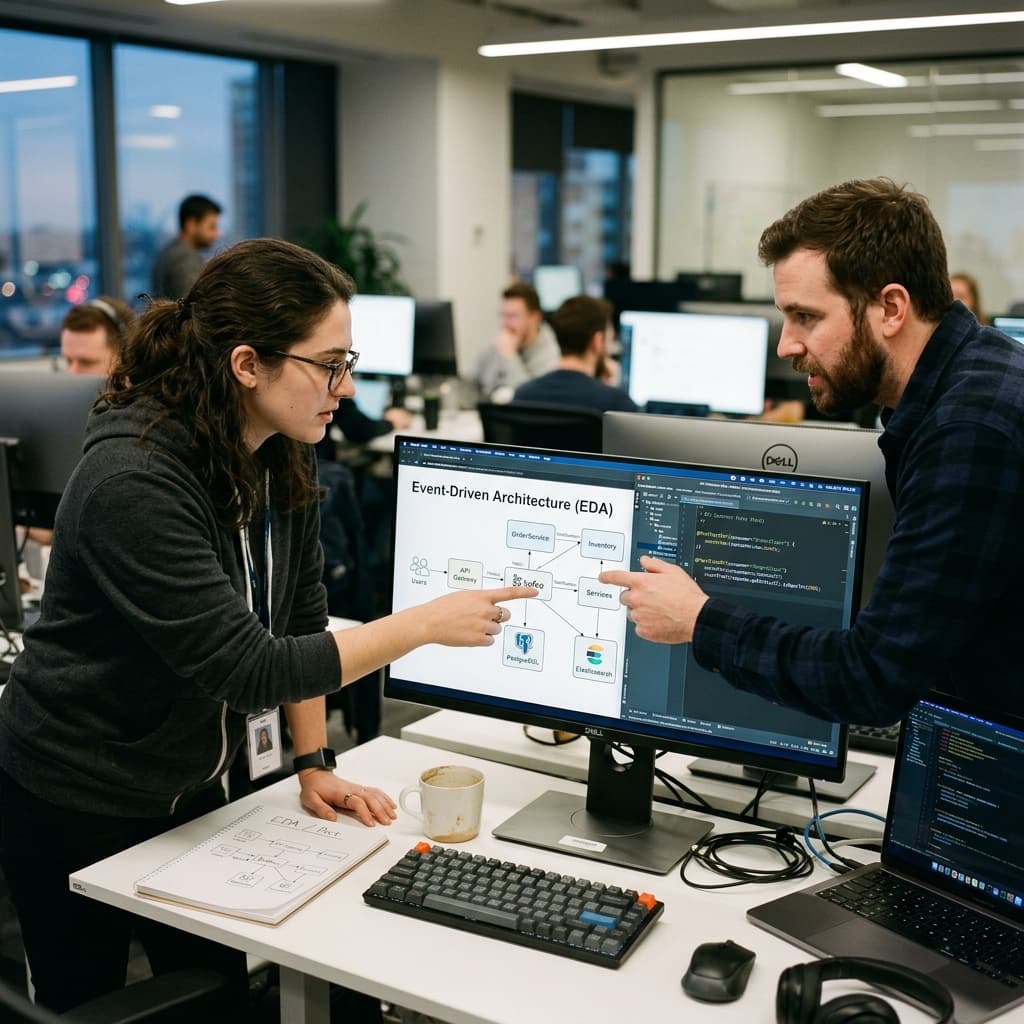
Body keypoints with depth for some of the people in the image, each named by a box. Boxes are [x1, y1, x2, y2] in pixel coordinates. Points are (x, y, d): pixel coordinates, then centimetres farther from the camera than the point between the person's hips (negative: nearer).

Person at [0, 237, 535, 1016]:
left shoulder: (284, 455, -6)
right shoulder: (133, 483, -31)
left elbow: (298, 616, 3)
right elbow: (246, 667, -33)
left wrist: (313, 763, -1)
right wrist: (427, 623, -30)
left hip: (189, 784, 7)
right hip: (74, 805, -6)